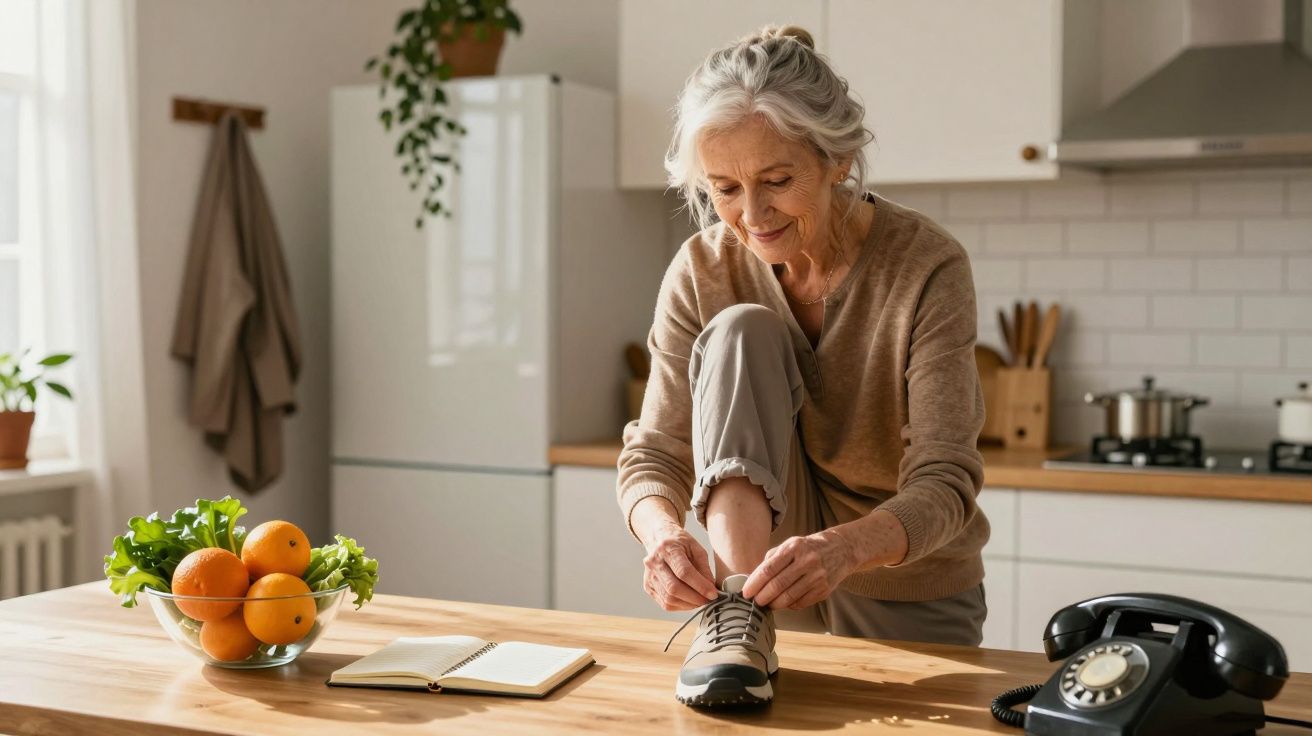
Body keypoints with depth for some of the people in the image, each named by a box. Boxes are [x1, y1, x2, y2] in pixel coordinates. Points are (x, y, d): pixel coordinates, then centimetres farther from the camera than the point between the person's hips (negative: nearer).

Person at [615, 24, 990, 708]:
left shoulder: (927, 266, -22)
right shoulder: (702, 271, -13)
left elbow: (946, 484, -28)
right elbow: (653, 454, -15)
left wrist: (845, 547, -48)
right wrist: (663, 530, -38)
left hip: (908, 593, 0)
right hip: (765, 551, 1)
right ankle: (739, 611, -29)